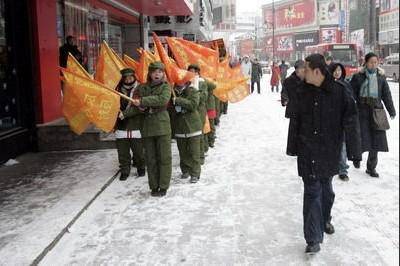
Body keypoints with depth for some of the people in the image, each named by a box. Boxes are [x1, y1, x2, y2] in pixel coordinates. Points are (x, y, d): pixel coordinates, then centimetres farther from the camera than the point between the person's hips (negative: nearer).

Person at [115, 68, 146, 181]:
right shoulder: (119, 90, 7)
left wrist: (125, 113, -19)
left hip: (136, 126, -2)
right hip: (121, 127, 3)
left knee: (139, 151, 7)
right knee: (123, 152, 6)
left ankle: (141, 168, 30)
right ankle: (124, 171, 21)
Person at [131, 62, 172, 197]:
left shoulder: (165, 87, 0)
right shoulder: (142, 88, 10)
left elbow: (163, 100, -19)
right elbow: (135, 106, 13)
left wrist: (143, 101, -20)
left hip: (162, 126, -3)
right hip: (147, 127, 3)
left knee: (164, 157, 0)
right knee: (150, 158, 7)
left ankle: (163, 186, 9)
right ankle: (154, 186, 17)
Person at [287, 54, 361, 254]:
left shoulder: (339, 92, -10)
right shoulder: (303, 93, -1)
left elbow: (350, 123, -7)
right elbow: (295, 121, 8)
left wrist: (354, 152, -7)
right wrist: (293, 147, 11)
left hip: (329, 151, 0)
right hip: (308, 152, 1)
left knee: (326, 188, 17)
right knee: (312, 191, -4)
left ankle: (324, 220, 44)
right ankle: (314, 239, -2)